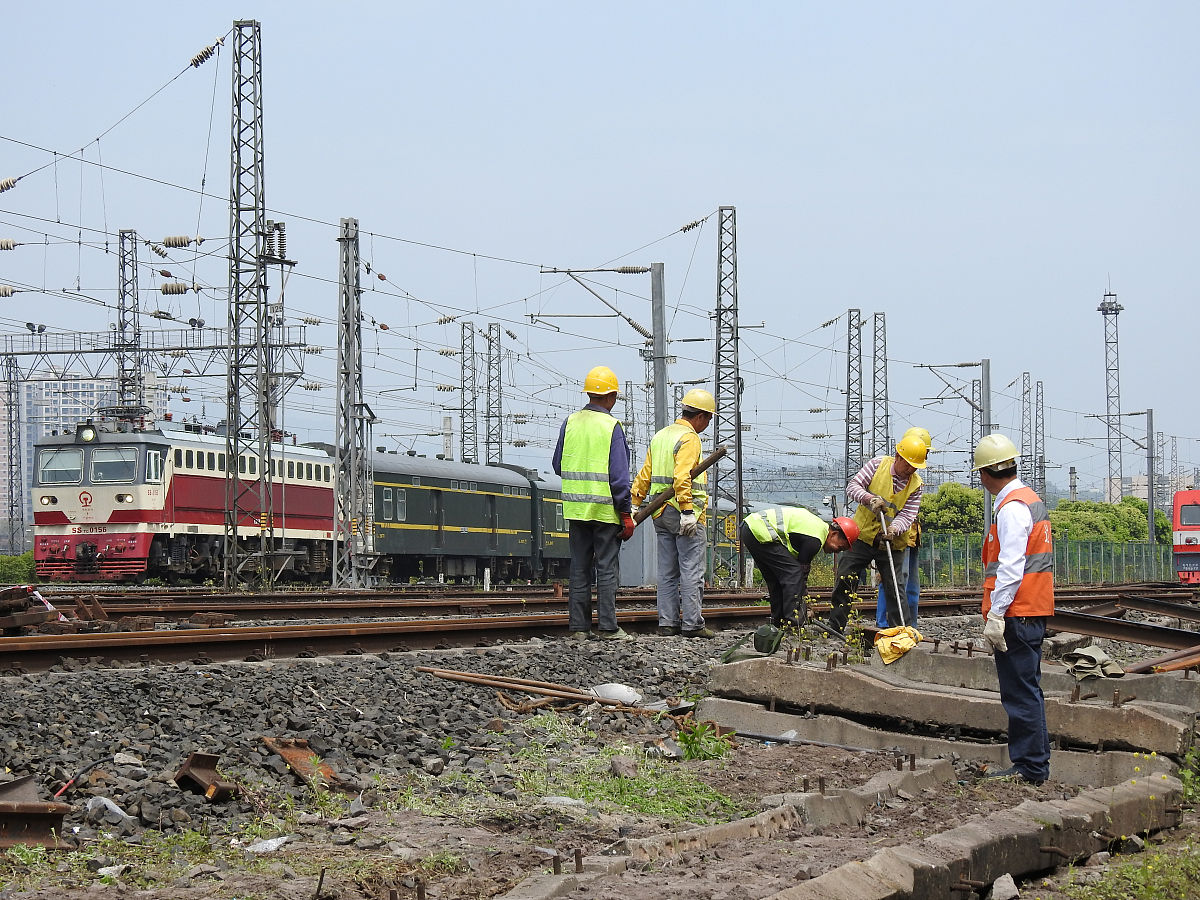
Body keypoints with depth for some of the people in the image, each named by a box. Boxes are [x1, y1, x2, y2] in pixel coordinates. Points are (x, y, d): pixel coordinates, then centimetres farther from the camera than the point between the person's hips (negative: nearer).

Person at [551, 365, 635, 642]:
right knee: (606, 568, 0)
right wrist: (626, 515, -8)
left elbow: (558, 465, 11)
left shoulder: (570, 422, 4)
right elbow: (619, 476, -12)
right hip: (605, 510, -4)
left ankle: (578, 627, 8)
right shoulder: (612, 427, -9)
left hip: (576, 508, 4)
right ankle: (607, 627, 0)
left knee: (579, 568, 8)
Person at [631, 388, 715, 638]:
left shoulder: (660, 436, 16)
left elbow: (645, 475, 16)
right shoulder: (689, 439, -11)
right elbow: (682, 477, -23)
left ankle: (667, 622, 10)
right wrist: (687, 512, -27)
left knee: (667, 571, 10)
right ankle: (692, 623, -7)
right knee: (692, 570, -5)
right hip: (684, 513, -8)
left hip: (661, 514, 8)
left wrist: (634, 505, 17)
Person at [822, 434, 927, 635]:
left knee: (895, 588, -1)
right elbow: (852, 487, -9)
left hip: (891, 543, 0)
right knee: (845, 579, -3)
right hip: (863, 535, 0)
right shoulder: (878, 465, -6)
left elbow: (907, 515, -10)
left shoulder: (915, 484, -3)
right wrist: (869, 498, -30)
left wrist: (893, 529, -31)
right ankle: (835, 625, 5)